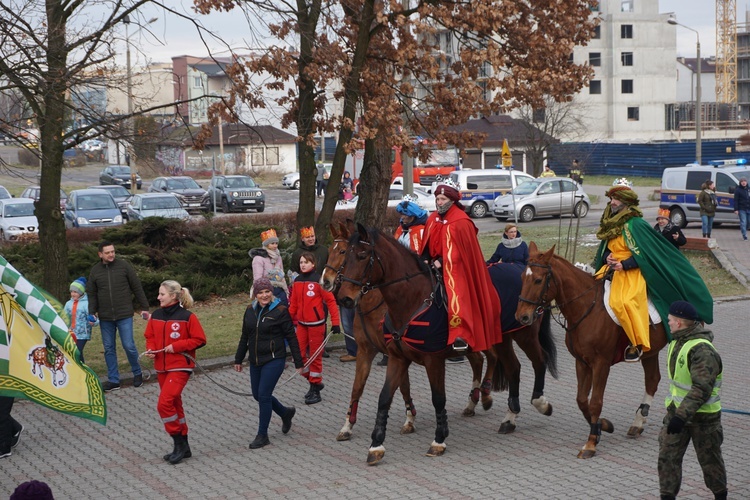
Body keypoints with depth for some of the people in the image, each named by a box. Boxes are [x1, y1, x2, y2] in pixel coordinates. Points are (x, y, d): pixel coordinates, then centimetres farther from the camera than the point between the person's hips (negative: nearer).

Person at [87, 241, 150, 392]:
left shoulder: (124, 266, -3)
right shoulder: (95, 271, 4)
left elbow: (137, 287, 0)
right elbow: (92, 294, 9)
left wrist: (144, 307, 0)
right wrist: (92, 313, -3)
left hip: (124, 315, -3)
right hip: (105, 318, 3)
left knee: (129, 345, -4)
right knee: (109, 349, 6)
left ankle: (137, 373, 18)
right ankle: (113, 380, 15)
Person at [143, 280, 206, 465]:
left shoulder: (187, 316, -12)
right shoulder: (156, 316, 5)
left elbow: (199, 339, -9)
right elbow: (150, 336, 16)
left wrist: (177, 346, -17)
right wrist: (150, 349, -5)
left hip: (180, 367, -7)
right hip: (161, 367, 7)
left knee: (164, 404, -18)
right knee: (174, 405, 14)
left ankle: (179, 443, -3)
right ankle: (183, 447, 24)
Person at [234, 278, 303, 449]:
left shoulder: (280, 311, -10)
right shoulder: (250, 311, 6)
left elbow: (291, 338, -7)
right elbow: (245, 337, 16)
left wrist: (298, 363, -7)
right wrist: (238, 359, 17)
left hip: (274, 360, -7)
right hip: (255, 361, 7)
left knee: (263, 395, -10)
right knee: (257, 395, 13)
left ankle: (262, 435, 2)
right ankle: (286, 412, 38)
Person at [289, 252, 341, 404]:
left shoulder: (319, 280, -13)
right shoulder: (297, 281, 5)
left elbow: (331, 301, -12)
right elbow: (293, 303, 12)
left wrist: (335, 323, -14)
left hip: (316, 324, -6)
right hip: (301, 323, 6)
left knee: (315, 356, 3)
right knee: (299, 355, 6)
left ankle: (315, 390, 13)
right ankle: (315, 381, 25)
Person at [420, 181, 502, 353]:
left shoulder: (461, 222, -12)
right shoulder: (433, 219, 9)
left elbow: (457, 253, -14)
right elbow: (427, 245, 15)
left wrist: (441, 262, -17)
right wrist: (429, 260, -1)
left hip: (455, 268, -8)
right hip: (436, 266, 8)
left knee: (457, 295, -20)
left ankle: (461, 335, -24)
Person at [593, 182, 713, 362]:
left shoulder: (635, 224, -10)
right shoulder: (610, 222, 15)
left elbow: (643, 254, -12)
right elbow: (605, 248, 25)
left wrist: (623, 265, -18)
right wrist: (607, 258, 3)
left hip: (632, 272, -9)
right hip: (612, 269, 9)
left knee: (624, 302, -33)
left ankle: (638, 343, -23)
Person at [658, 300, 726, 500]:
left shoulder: (703, 351, -25)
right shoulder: (677, 341, 5)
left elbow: (702, 390, -30)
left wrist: (682, 416, -34)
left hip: (702, 415, -8)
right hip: (676, 410, 8)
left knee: (709, 459, 10)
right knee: (667, 455, 2)